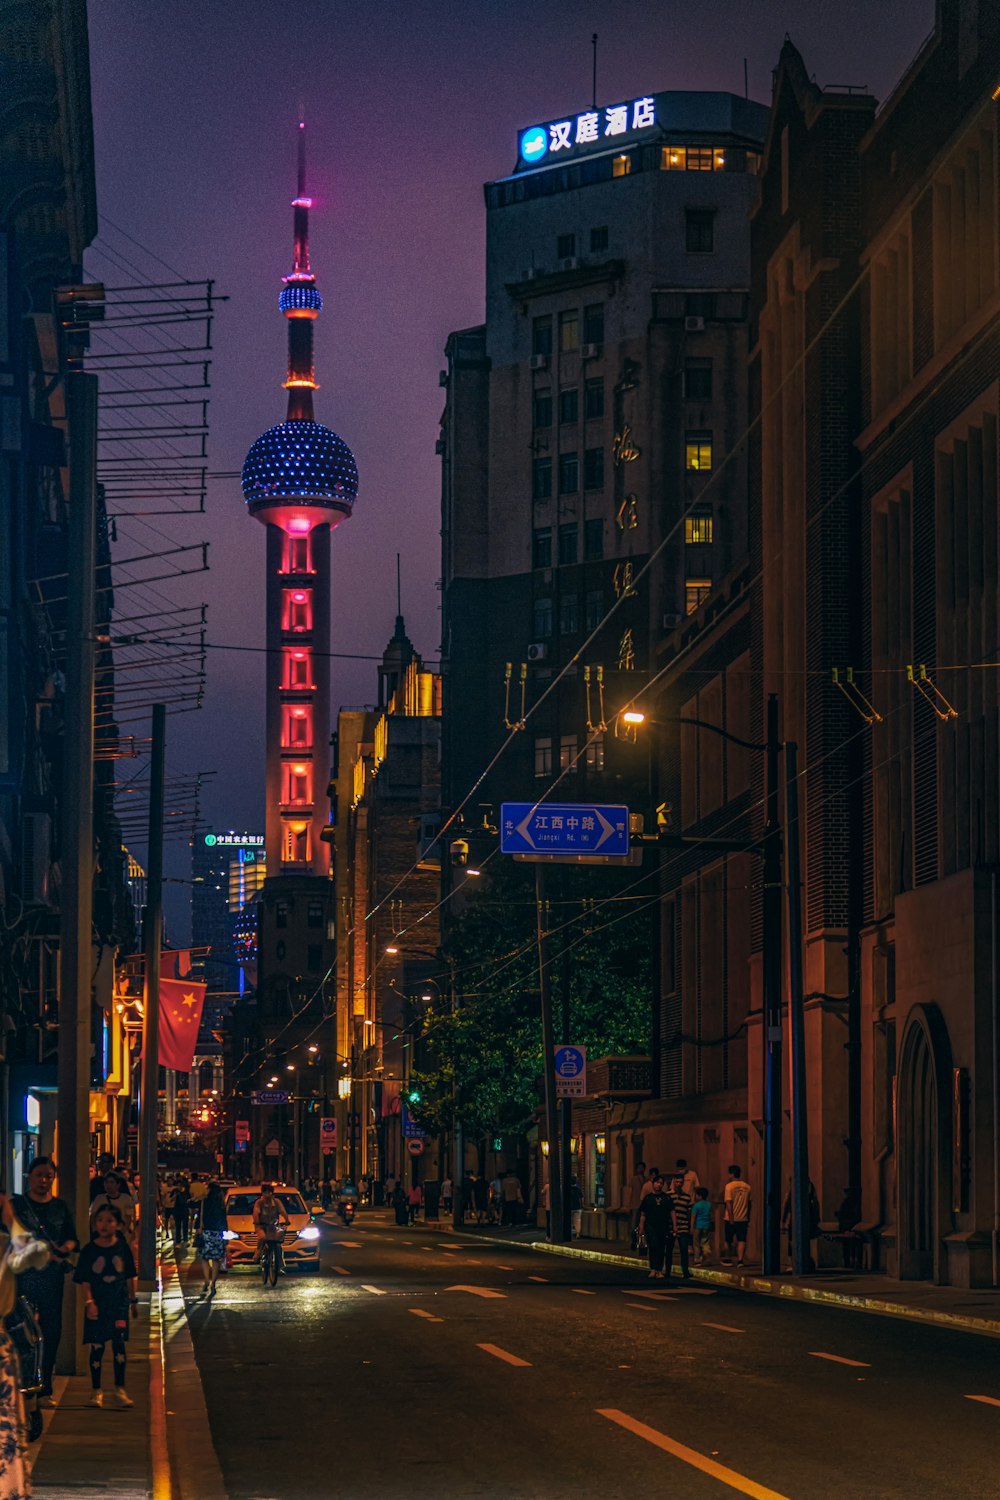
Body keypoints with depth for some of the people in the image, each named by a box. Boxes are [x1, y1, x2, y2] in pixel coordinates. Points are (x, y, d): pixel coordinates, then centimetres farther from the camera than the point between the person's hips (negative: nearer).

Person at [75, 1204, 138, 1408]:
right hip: (97, 1304, 0)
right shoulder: (89, 1250, -2)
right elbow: (85, 1281, -2)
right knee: (97, 1346, 5)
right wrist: (90, 1302, -11)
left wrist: (133, 1301, 13)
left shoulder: (122, 1248, 2)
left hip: (119, 1302, 0)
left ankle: (120, 1389, -1)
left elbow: (129, 1277, 10)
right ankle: (96, 1390, 14)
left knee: (118, 1342, -8)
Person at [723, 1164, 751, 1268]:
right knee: (741, 1240, 1)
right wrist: (748, 1218, 20)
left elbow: (728, 1203, -15)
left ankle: (728, 1259, 24)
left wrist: (731, 1219, -14)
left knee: (728, 1240, 12)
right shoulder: (747, 1187, 4)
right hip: (743, 1219, 3)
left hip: (731, 1219, -3)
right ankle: (740, 1260, -12)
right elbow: (748, 1203, 12)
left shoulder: (729, 1186, -10)